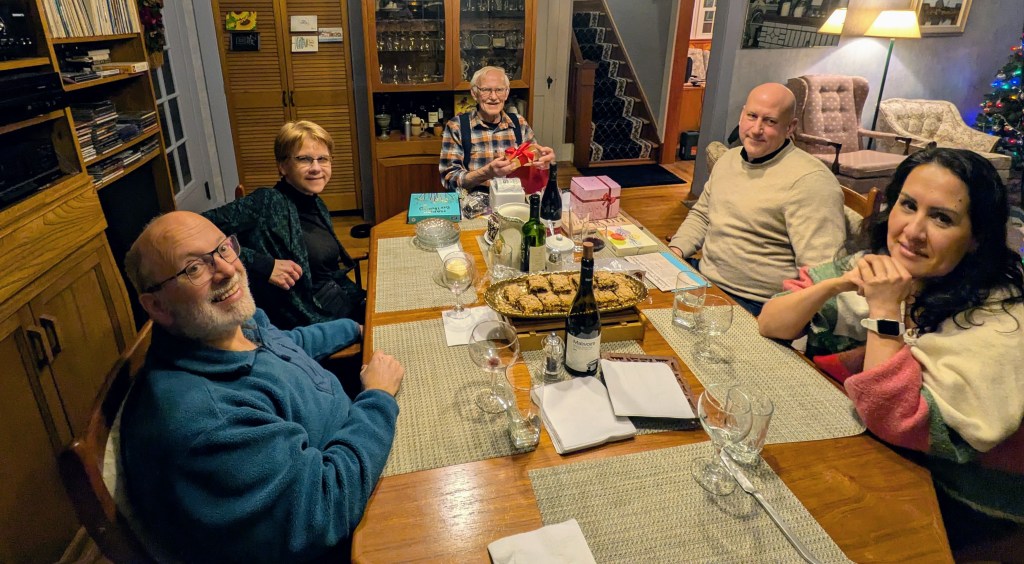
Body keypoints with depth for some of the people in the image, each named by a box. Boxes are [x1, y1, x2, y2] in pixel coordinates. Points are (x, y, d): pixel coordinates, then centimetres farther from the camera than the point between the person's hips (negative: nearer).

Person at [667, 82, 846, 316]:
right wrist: (676, 249, 5)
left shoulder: (810, 180, -17)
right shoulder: (729, 158, 11)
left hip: (755, 306, -7)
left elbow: (821, 273, -21)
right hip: (703, 280, 8)